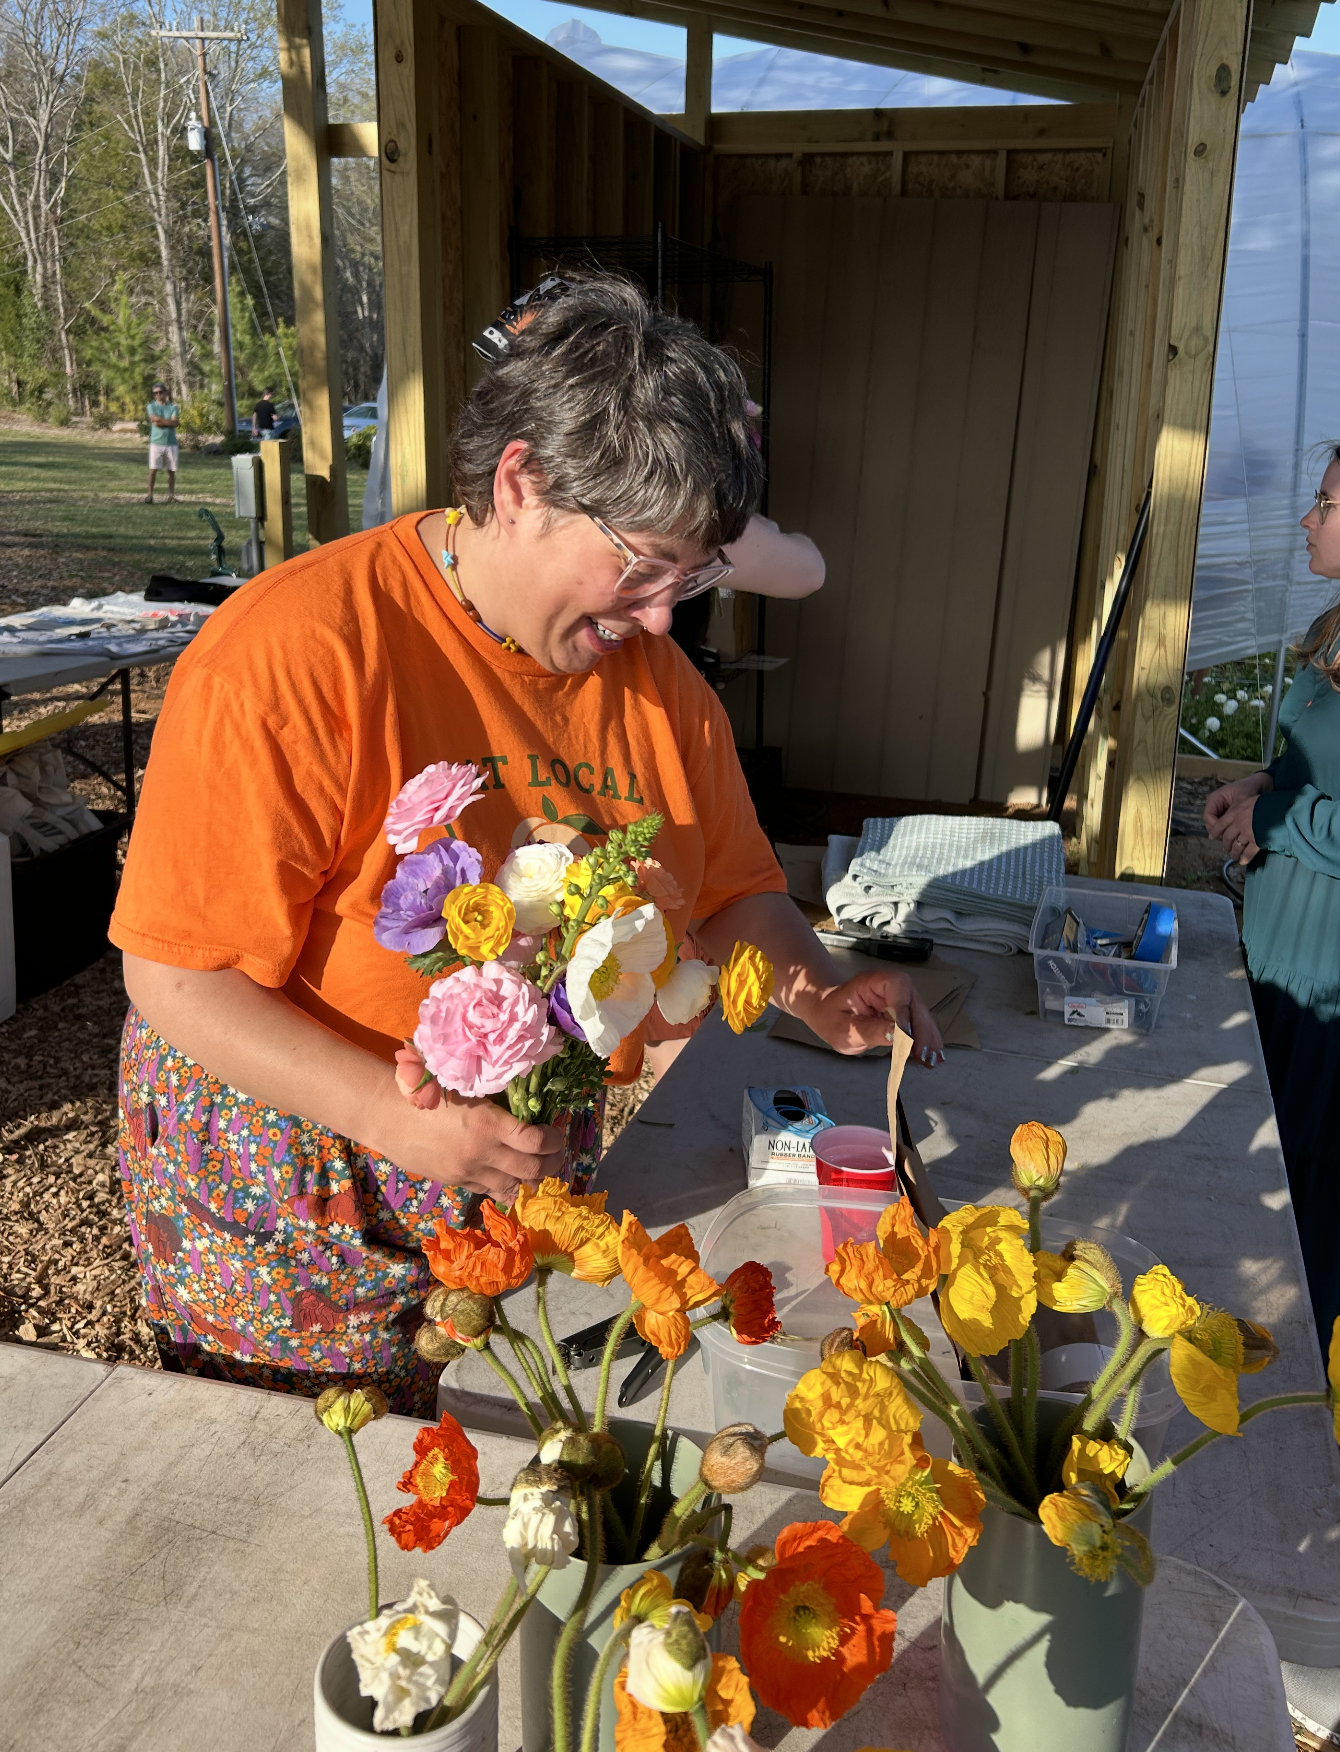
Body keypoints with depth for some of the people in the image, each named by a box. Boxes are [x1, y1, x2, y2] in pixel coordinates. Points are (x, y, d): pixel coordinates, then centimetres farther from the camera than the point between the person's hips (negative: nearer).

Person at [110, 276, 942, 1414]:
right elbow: (181, 977, -22)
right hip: (291, 1220, -5)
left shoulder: (653, 678, -3)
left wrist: (822, 999, -12)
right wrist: (394, 1115, -32)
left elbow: (732, 891, 7)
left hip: (526, 1183, 5)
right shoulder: (296, 650, -23)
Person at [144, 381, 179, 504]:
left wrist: (161, 421, -8)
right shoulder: (151, 406, 7)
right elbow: (154, 420, -9)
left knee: (172, 470, 4)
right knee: (153, 469, -6)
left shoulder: (173, 407, 8)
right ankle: (149, 494, -3)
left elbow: (175, 423, -6)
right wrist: (168, 421, -6)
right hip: (156, 442, -1)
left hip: (171, 442, 1)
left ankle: (171, 495, 11)